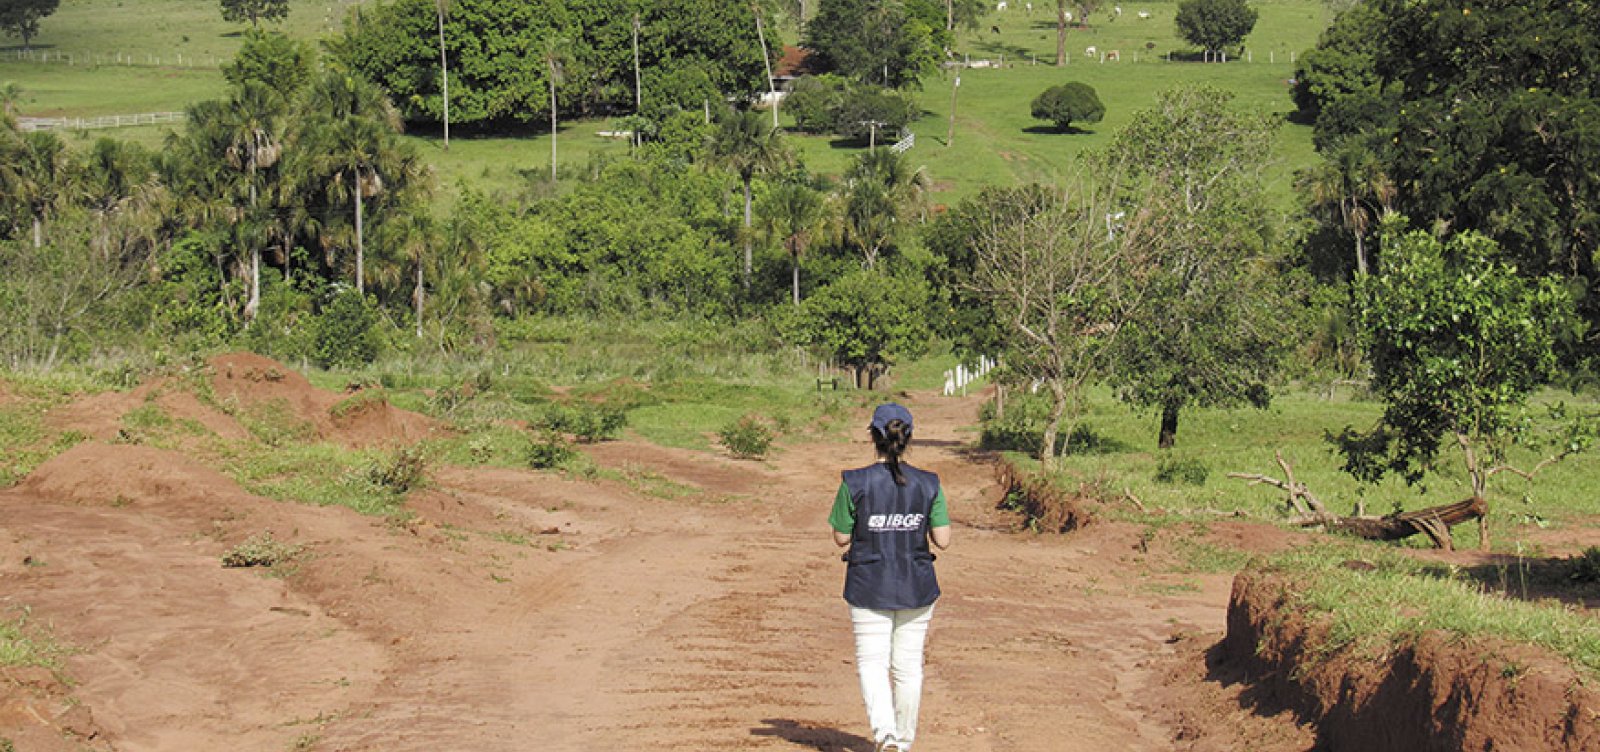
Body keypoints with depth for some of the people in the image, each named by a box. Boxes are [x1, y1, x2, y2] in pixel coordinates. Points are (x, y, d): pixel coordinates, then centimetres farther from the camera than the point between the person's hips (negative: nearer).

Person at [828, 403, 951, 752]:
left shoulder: (855, 483, -12)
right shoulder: (928, 485, -6)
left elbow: (841, 537, -5)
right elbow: (943, 540, -6)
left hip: (869, 588, -2)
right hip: (917, 588, 2)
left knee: (872, 663, 3)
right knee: (908, 666, 14)